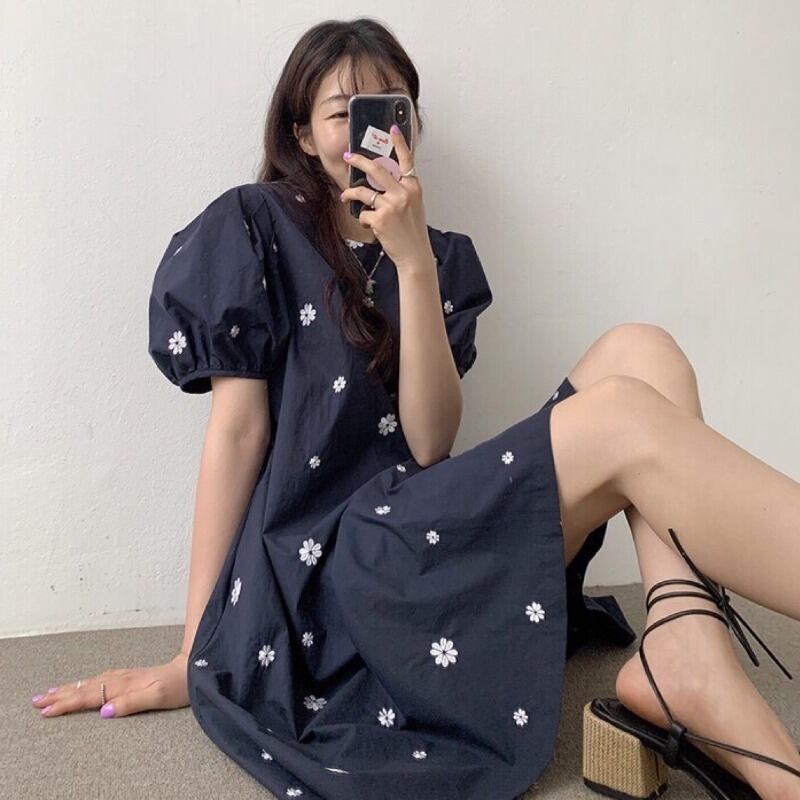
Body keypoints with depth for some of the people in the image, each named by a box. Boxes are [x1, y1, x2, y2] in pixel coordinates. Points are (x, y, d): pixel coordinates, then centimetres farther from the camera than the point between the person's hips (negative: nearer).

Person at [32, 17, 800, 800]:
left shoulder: (444, 256, 13)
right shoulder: (254, 228, 2)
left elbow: (429, 444, -2)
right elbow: (237, 426, -5)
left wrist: (414, 264, -12)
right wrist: (195, 658, -5)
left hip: (429, 547, 6)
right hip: (317, 575, -5)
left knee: (640, 351, -11)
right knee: (628, 419, -22)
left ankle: (688, 657, -27)